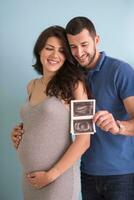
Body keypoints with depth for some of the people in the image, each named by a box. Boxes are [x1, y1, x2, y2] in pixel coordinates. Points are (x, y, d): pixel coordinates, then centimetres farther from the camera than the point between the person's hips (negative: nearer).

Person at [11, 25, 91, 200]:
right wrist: (22, 130, 4)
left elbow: (83, 141, -13)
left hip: (59, 177, -5)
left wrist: (51, 175, -12)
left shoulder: (74, 84, -10)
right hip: (30, 176, 6)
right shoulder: (32, 86, 7)